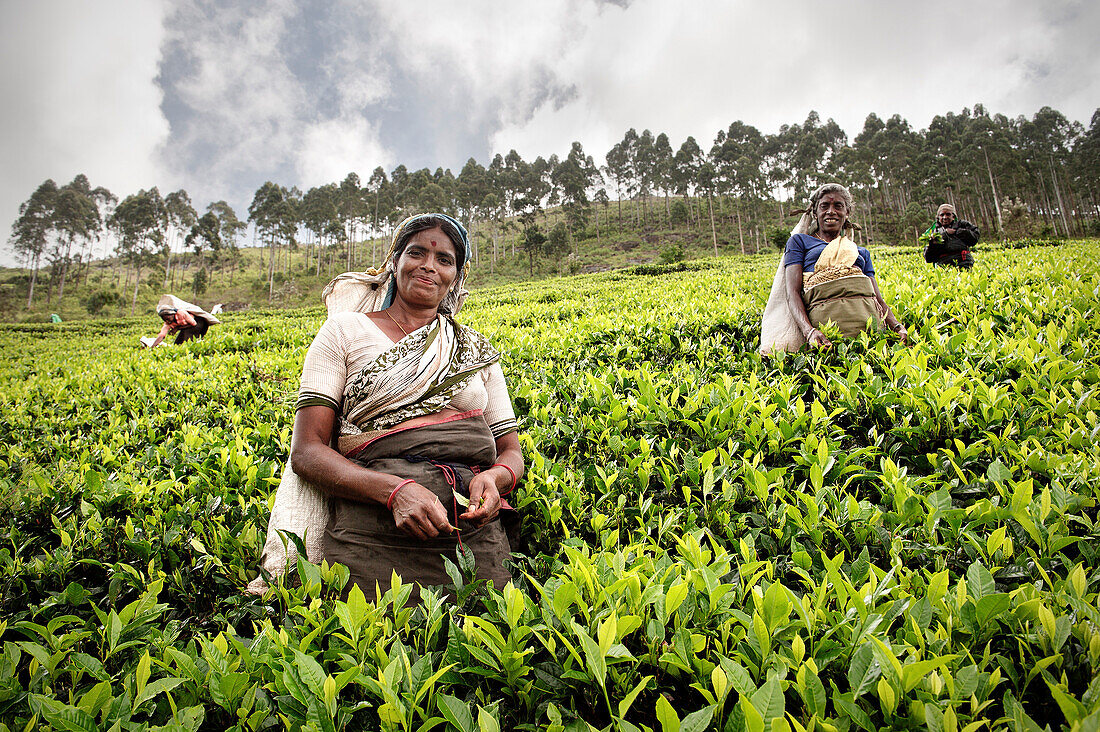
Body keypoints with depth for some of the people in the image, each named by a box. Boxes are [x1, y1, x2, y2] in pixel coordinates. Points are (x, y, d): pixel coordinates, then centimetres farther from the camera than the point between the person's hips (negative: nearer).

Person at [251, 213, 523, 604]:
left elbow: (510, 449, 19)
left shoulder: (477, 349, 19)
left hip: (476, 536, 3)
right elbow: (307, 452, 1)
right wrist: (394, 490, -16)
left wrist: (495, 478, -7)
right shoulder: (346, 331, 10)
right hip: (373, 533, -2)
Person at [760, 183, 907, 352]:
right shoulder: (799, 241, 21)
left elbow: (879, 299, 22)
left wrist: (898, 327, -3)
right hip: (825, 312, -4)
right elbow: (792, 292, 5)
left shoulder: (862, 252, 33)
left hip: (868, 313, 4)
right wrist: (808, 331, -16)